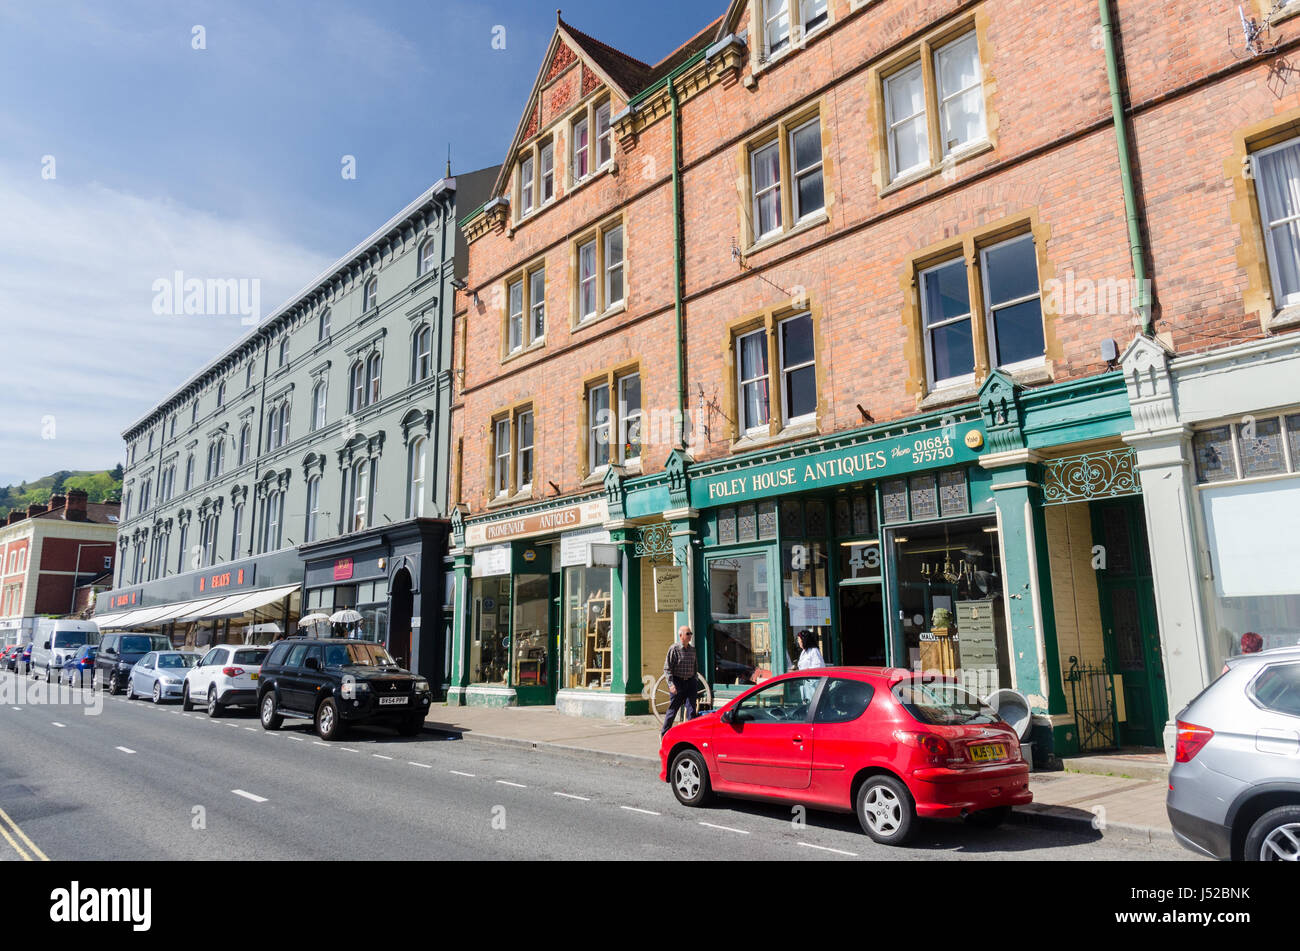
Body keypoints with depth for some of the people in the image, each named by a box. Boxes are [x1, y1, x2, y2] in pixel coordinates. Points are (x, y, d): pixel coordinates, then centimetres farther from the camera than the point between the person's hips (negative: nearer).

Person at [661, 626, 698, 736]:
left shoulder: (692, 650, 10)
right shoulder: (674, 649, -8)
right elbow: (667, 668, -10)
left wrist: (695, 681, 15)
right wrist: (671, 684, -18)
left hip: (690, 682, 4)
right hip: (678, 683, -4)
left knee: (691, 709, -2)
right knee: (673, 709, 4)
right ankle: (664, 733, 20)